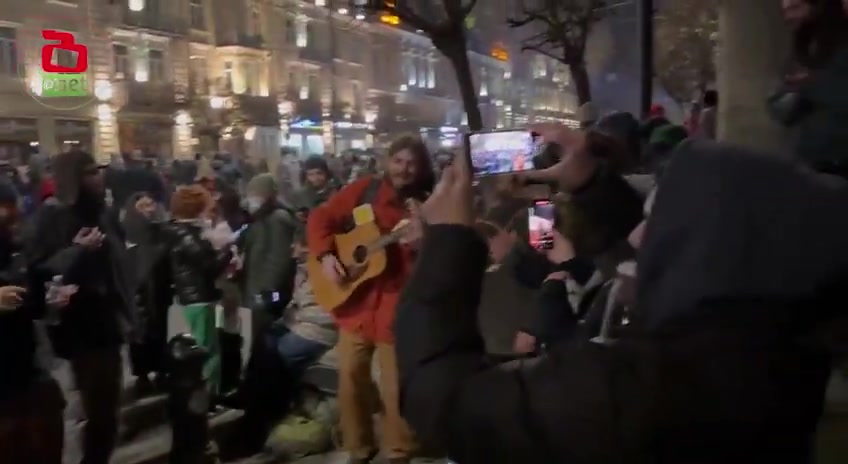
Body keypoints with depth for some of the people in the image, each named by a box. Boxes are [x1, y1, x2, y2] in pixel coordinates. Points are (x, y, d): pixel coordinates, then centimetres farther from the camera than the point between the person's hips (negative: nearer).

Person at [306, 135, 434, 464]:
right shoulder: (365, 190, 3)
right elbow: (321, 217, 5)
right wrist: (325, 255, -9)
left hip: (397, 309, -2)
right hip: (355, 302, 3)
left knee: (395, 387, 3)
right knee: (350, 378, 12)